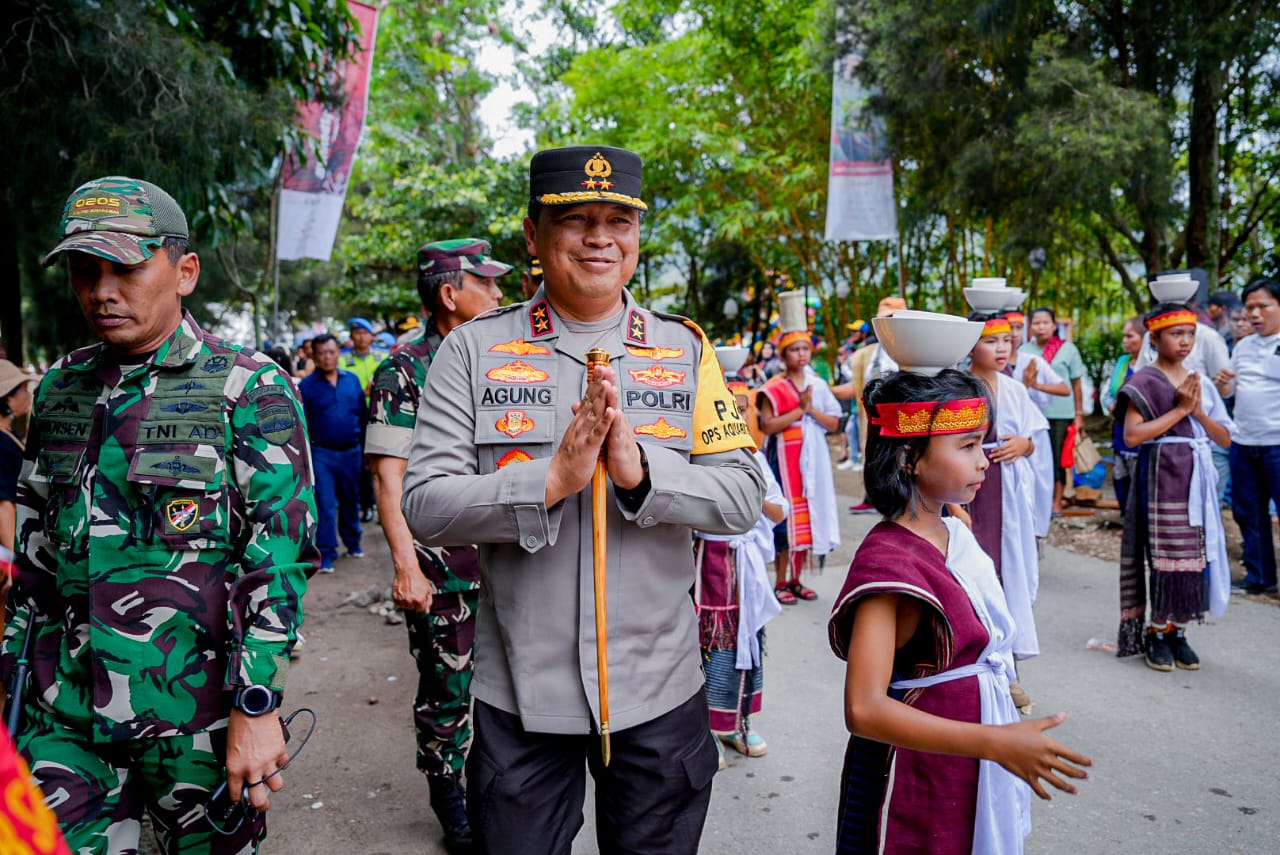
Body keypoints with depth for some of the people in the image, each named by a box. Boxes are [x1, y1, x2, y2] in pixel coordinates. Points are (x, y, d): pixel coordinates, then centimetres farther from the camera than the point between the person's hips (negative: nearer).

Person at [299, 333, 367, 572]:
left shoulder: (352, 380, 6)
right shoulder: (306, 385, -3)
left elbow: (363, 414, 10)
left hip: (351, 451, 3)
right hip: (322, 453, -3)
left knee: (351, 500, 16)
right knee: (325, 504, -3)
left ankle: (352, 542, 33)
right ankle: (326, 553, 5)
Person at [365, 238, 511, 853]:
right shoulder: (403, 371, -8)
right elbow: (388, 475, -12)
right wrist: (405, 565, -19)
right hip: (443, 562, -5)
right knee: (447, 687, 7)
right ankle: (451, 805, 27)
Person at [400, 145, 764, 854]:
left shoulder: (685, 348, 1)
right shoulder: (473, 350, -4)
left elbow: (744, 497, -5)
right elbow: (424, 507, -10)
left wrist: (640, 472, -22)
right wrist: (551, 480, -24)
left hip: (659, 691, 2)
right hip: (520, 693, -1)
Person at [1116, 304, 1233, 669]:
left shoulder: (1200, 383, 12)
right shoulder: (1145, 382, -4)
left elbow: (1224, 439, 10)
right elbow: (1132, 435, -16)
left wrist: (1198, 411, -7)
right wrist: (1179, 410, -13)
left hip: (1198, 478, 6)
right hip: (1162, 476, -5)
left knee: (1194, 554, 5)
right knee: (1166, 554, -5)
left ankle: (1177, 631, 17)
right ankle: (1157, 633, 9)